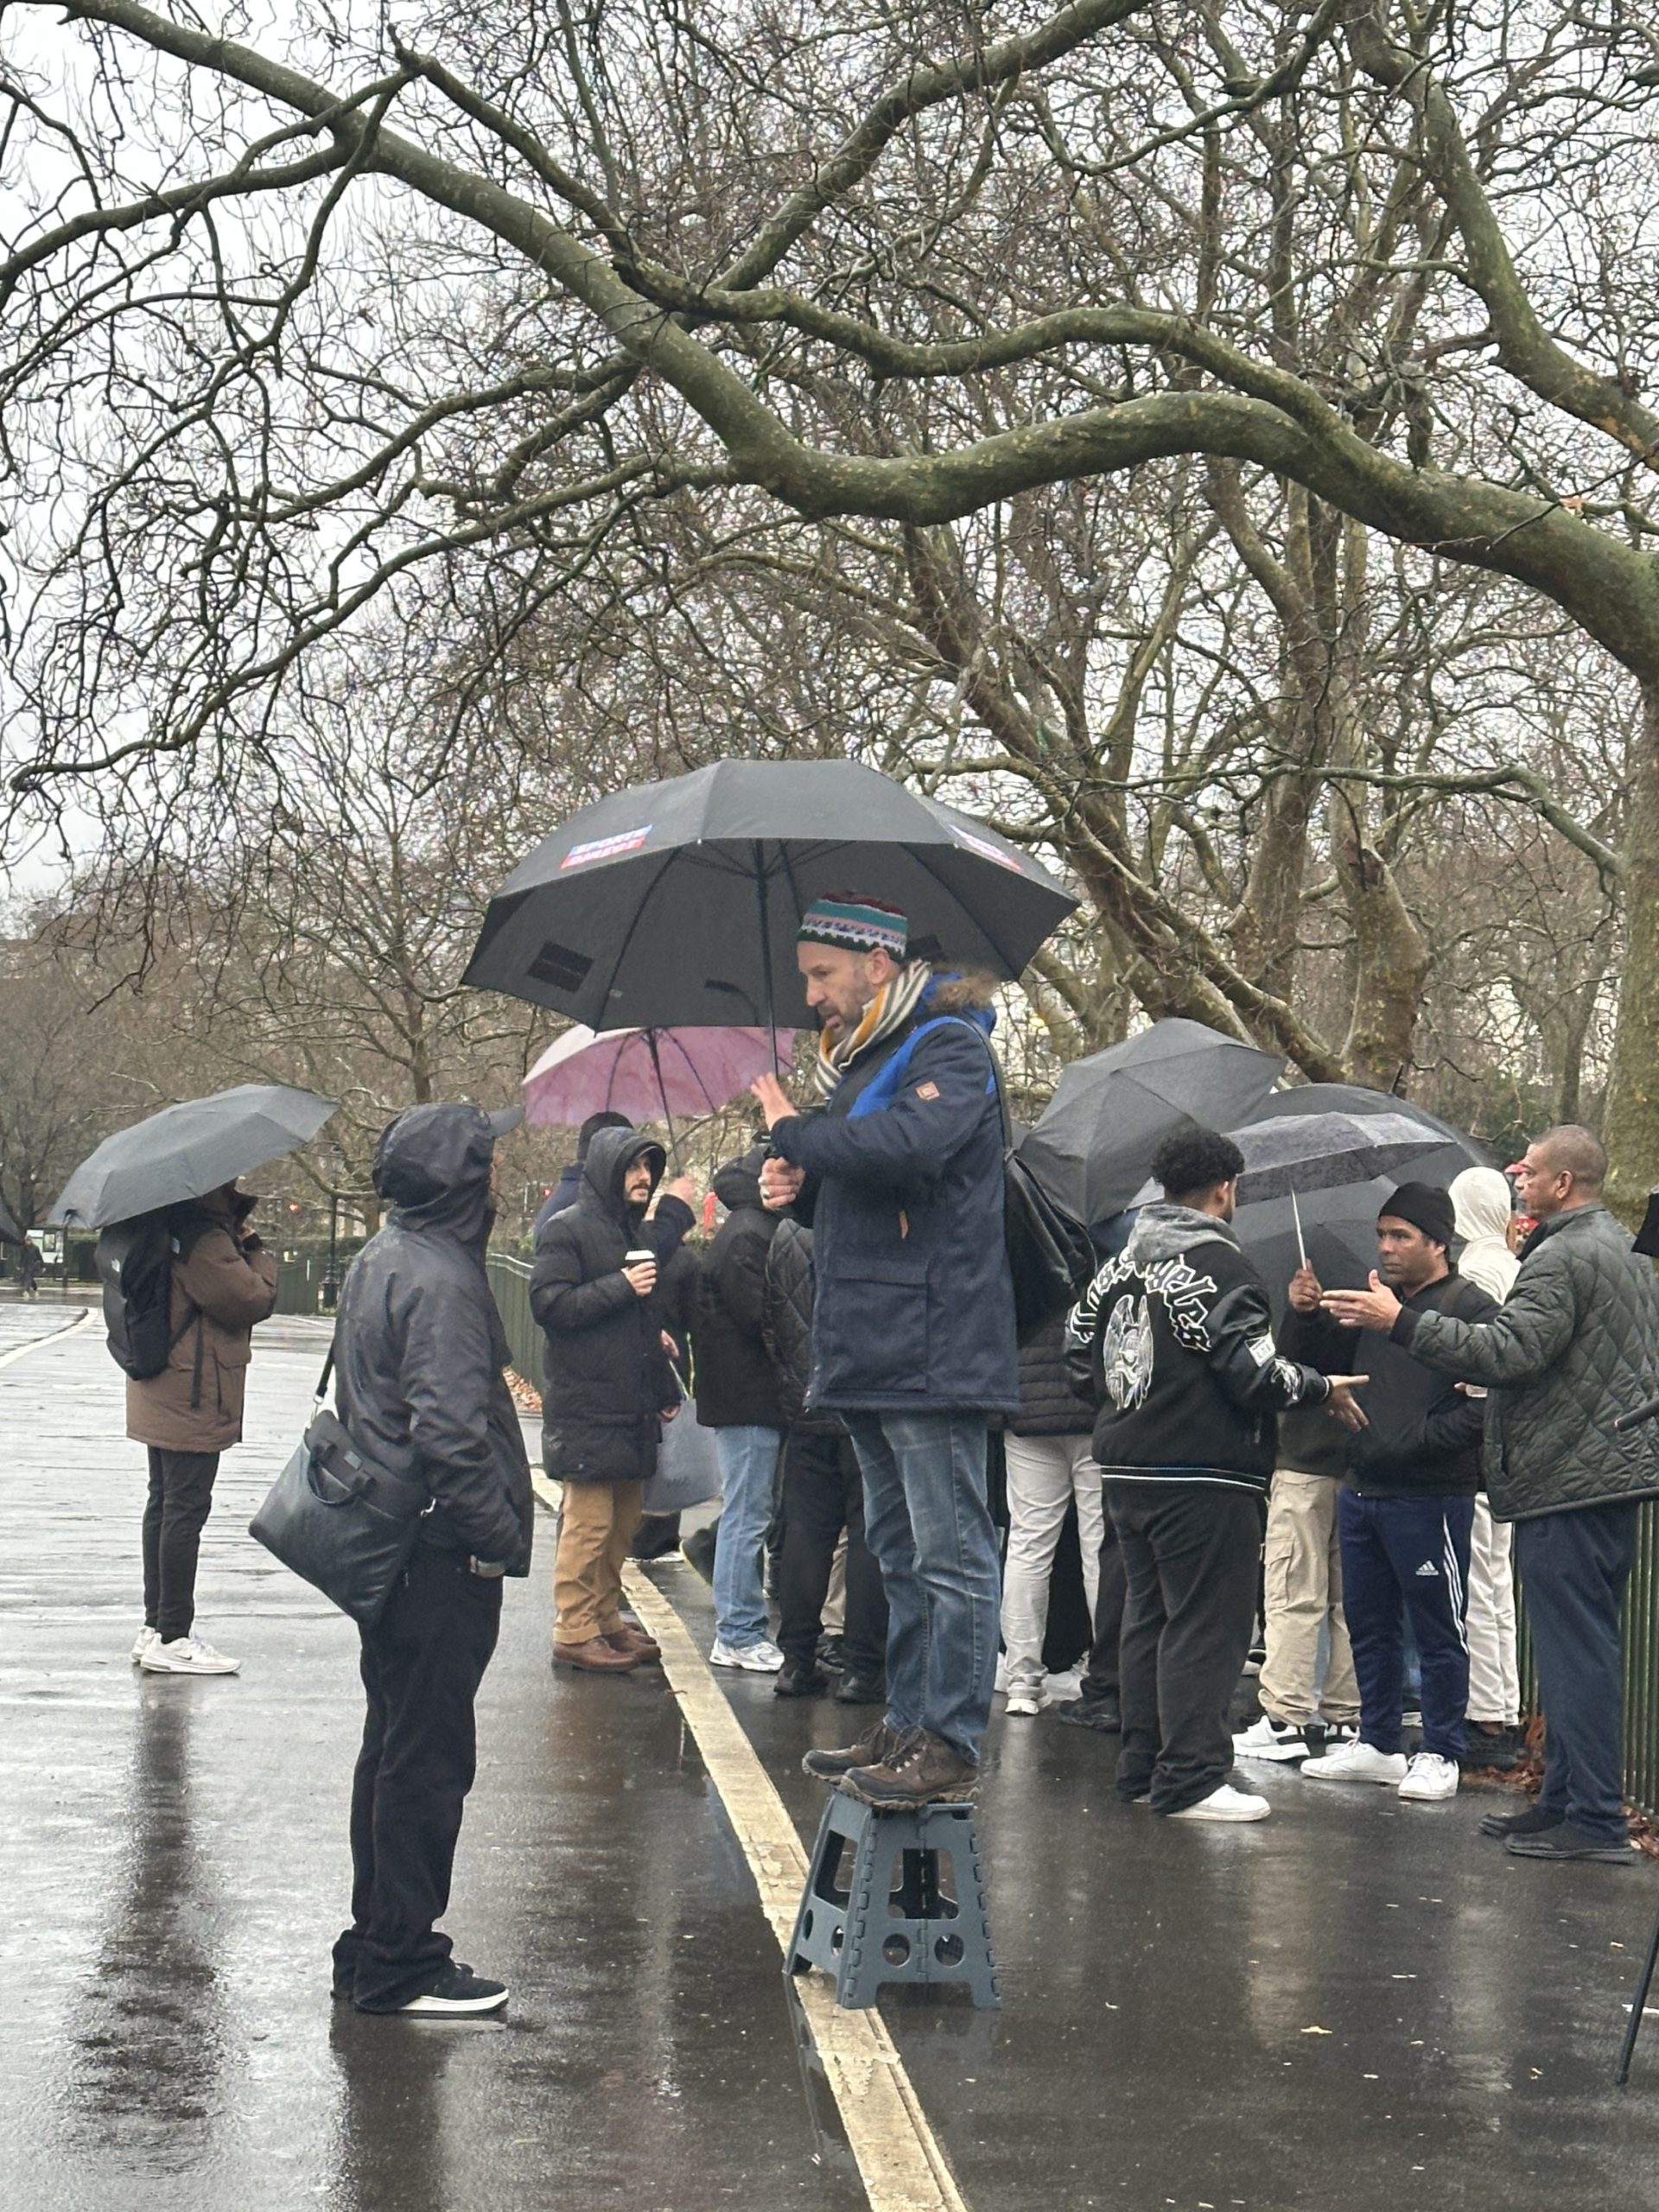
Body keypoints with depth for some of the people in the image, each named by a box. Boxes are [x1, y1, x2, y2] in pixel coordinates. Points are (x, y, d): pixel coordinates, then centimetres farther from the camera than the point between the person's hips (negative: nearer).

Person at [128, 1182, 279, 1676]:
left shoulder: (169, 1227, 11)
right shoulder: (205, 1239, -20)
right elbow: (254, 1301, -20)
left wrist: (240, 1242, 2)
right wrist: (256, 1251, -5)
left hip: (160, 1403, 11)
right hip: (193, 1401, -11)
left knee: (164, 1505, 16)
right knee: (185, 1510, -6)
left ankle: (155, 1626, 23)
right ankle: (172, 1639, -3)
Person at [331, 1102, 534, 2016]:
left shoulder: (379, 1259, 13)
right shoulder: (439, 1281, -19)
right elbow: (449, 1434, -26)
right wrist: (501, 1538, -18)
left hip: (386, 1550, 10)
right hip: (440, 1559, -10)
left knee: (394, 1749, 17)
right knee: (428, 1760, -3)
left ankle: (377, 1947, 26)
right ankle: (401, 1966, 4)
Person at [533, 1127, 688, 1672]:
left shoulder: (638, 1230, 21)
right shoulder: (568, 1230, -6)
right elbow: (548, 1302, -16)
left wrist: (664, 1388, 23)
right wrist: (619, 1287, -19)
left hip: (632, 1403, 9)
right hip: (586, 1406, -9)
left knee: (624, 1516, 10)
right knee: (588, 1520, -9)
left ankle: (606, 1621, 19)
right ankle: (573, 1632, -4)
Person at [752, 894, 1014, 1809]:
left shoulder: (950, 1049, -10)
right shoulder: (857, 1058, 19)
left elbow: (909, 1146, -30)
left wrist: (795, 1132, -15)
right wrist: (799, 1187, 4)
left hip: (933, 1351, -10)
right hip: (871, 1354, 10)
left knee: (949, 1553, -6)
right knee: (900, 1553, 16)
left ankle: (949, 1745, -3)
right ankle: (906, 1724, 24)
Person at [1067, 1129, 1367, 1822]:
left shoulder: (1123, 1262, 10)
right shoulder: (1219, 1264, -14)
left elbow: (1081, 1346, 16)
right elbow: (1251, 1372, -18)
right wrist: (1323, 1388, -3)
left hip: (1127, 1470, 8)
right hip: (1202, 1477, -8)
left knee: (1148, 1615, 16)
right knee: (1207, 1623, -3)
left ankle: (1142, 1766, 22)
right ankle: (1190, 1780, -4)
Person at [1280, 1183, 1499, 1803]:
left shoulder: (1470, 1309, -10)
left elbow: (1485, 1403, -19)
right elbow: (1317, 1362, 18)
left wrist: (1414, 1444, -21)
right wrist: (1306, 1316, 0)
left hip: (1429, 1496, -8)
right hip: (1361, 1491, 8)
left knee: (1437, 1629, 2)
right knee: (1369, 1624, 15)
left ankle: (1439, 1755, 10)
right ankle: (1377, 1745, 27)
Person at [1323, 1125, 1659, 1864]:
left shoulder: (1562, 1260, -15)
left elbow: (1508, 1350, -25)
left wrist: (1400, 1321, -22)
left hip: (1568, 1481, -11)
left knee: (1574, 1649, -9)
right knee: (1586, 1646, 14)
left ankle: (1593, 1820, -8)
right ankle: (1565, 1798, 21)